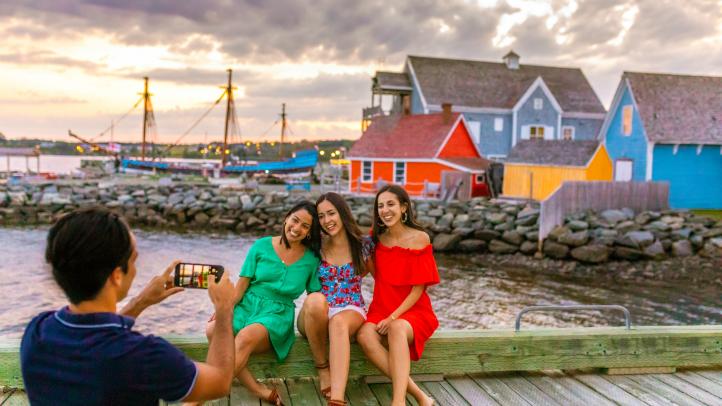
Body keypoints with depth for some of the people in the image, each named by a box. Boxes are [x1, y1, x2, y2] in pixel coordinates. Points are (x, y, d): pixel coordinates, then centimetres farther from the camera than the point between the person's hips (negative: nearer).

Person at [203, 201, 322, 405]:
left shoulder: (311, 259, 5)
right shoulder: (262, 246, 5)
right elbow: (243, 283, 4)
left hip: (277, 314, -2)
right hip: (246, 306, 2)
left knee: (246, 337, -36)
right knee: (213, 330, -31)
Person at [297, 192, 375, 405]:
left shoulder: (363, 244, 2)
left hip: (351, 310, -1)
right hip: (318, 314, 1)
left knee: (339, 322, -40)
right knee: (315, 300, -37)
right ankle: (322, 368, -19)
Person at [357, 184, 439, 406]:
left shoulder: (419, 238, -6)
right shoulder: (377, 237, 7)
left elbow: (418, 289, -8)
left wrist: (393, 317, -17)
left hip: (412, 311, -3)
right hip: (380, 309, 4)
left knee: (397, 328, -38)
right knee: (365, 335, -30)